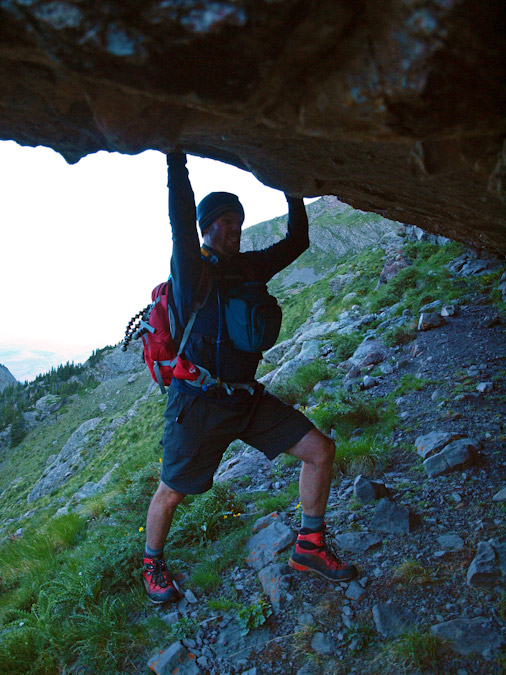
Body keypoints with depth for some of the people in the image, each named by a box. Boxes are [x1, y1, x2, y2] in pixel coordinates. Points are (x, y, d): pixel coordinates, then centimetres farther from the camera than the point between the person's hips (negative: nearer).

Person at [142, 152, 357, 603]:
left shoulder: (249, 267, 10)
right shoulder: (191, 268, -7)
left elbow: (296, 241, 18)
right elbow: (182, 216, -24)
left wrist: (293, 191, 14)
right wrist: (176, 159, -25)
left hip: (248, 396, 6)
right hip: (199, 401, -5)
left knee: (320, 451, -1)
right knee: (172, 493, 7)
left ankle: (309, 547, 17)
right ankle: (153, 565, 37)